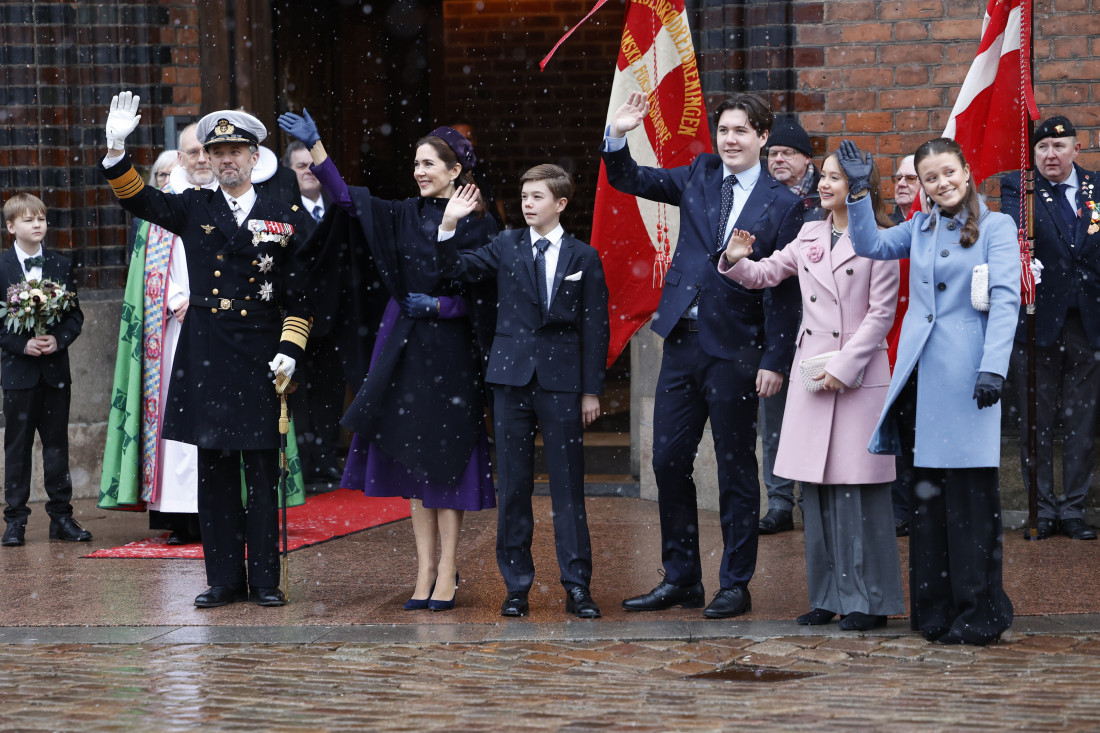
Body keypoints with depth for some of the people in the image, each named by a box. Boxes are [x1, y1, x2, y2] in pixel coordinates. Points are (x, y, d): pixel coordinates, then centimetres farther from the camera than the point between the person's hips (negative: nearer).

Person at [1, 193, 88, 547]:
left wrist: (58, 339, -12)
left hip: (56, 368, 2)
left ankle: (61, 515, 12)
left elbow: (75, 314, 5)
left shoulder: (62, 265, 6)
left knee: (57, 442, 6)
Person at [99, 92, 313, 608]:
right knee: (214, 471, 5)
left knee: (263, 473, 1)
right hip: (206, 360, 2)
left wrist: (290, 349, -4)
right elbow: (136, 198, -2)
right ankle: (224, 578, 12)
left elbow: (300, 294, 6)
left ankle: (265, 579, 8)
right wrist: (117, 148, -18)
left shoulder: (285, 217, 5)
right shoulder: (193, 210, 9)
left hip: (262, 360, -1)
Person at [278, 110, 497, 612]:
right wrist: (315, 146, -12)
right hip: (403, 348, 5)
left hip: (451, 352, -5)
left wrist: (438, 305, -16)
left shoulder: (477, 226, -5)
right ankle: (425, 571, 10)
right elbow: (349, 201, -5)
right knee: (412, 458, 5)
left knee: (444, 459, -2)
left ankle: (447, 574, 4)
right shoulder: (403, 217, 7)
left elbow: (483, 301, -4)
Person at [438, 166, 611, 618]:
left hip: (562, 383, -2)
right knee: (513, 486, 4)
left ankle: (577, 585, 3)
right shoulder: (505, 248, 9)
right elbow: (459, 270, -3)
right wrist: (449, 227, -18)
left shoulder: (584, 257, 5)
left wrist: (591, 390, 1)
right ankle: (516, 585, 11)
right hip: (512, 378, 2)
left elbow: (595, 327, 4)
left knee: (568, 485, -1)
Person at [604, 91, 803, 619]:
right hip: (682, 341, 5)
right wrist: (618, 136, -6)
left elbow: (785, 291, -6)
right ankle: (680, 580, 18)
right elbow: (629, 180, 13)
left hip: (735, 351, -5)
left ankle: (736, 585, 13)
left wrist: (776, 361, -11)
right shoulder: (699, 177, 8)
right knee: (668, 461, 7)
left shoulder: (783, 206, -4)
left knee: (735, 470, 4)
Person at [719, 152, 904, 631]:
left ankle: (868, 600, 3)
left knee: (857, 488, -5)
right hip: (810, 375, 6)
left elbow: (881, 314, -7)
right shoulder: (809, 237, 12)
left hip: (859, 377, -6)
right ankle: (827, 596, 16)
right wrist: (736, 260, -4)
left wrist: (844, 366, -13)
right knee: (816, 489, 7)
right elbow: (764, 274, 19)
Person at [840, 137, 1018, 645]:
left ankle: (977, 614, 1)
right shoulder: (920, 228, 16)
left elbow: (1005, 299, -7)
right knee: (926, 489, 7)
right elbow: (869, 244, 15)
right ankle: (935, 609, 14)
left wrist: (993, 368, -17)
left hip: (966, 371, -6)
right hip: (922, 372, 6)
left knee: (969, 491, -5)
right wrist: (859, 191, 3)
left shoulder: (996, 227, -1)